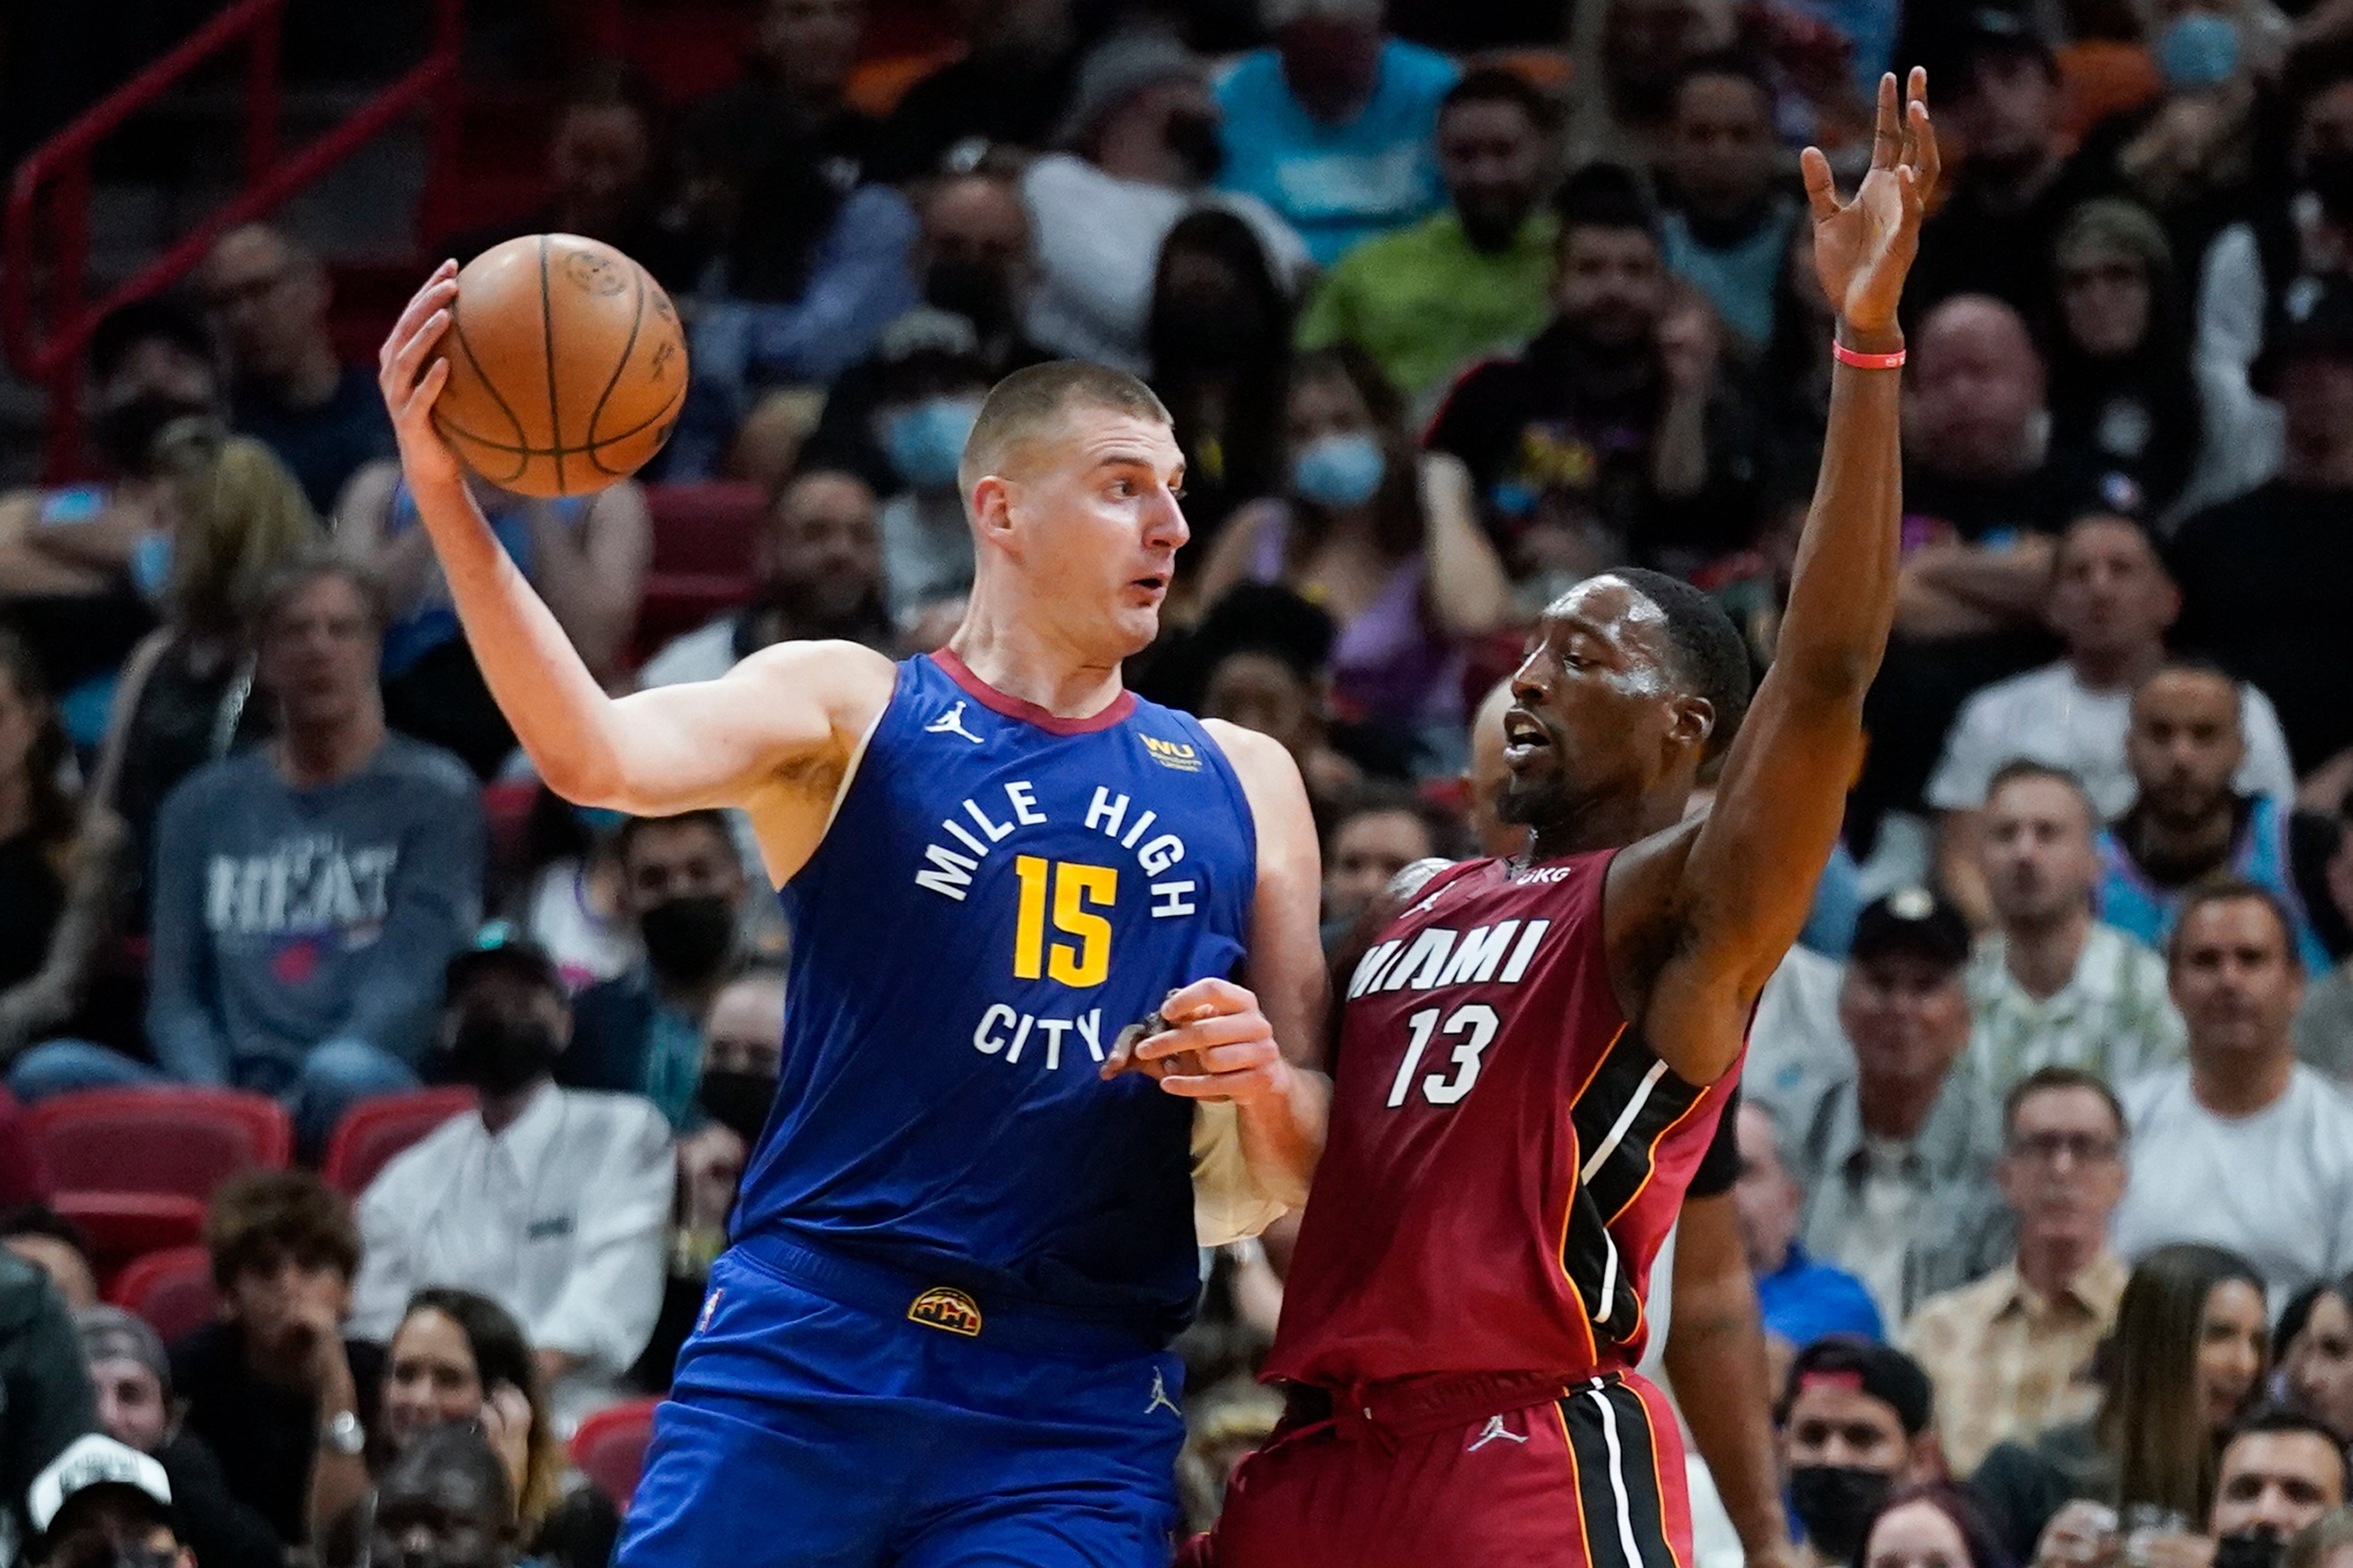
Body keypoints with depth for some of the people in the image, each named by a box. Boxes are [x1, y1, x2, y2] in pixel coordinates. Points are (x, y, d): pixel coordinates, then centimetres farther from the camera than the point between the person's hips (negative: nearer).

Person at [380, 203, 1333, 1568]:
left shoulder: (1244, 786, 14)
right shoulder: (849, 709, 4)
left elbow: (1307, 1165, 16)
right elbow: (598, 757, -16)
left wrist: (1267, 1089, -8)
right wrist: (448, 501, -29)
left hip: (1077, 1406, 3)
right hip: (810, 1352, -2)